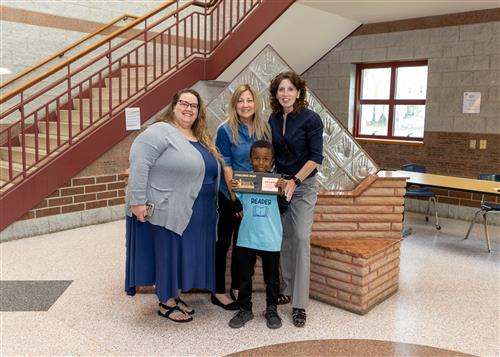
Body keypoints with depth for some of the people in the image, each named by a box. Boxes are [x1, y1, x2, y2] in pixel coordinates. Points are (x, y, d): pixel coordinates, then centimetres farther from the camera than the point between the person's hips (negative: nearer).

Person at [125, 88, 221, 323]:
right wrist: (138, 201, -23)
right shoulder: (161, 131, -11)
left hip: (196, 214, 8)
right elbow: (138, 163, -20)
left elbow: (211, 172, 20)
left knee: (185, 255, 16)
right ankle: (165, 303, 21)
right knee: (168, 255, 4)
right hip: (169, 211, -8)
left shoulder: (202, 138, 14)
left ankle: (174, 296, 33)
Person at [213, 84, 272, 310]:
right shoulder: (226, 130, -10)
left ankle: (237, 288, 29)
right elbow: (226, 166, -14)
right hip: (230, 195, -5)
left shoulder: (263, 129, 4)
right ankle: (218, 292, 18)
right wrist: (235, 196, -18)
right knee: (224, 241, 5)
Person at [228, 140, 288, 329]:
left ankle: (272, 310, 29)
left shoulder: (277, 181, -2)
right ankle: (245, 309, 27)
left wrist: (281, 192, -17)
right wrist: (232, 192, -15)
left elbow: (283, 209, -2)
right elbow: (236, 207, 2)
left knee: (272, 277, 14)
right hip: (246, 238, 1)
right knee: (244, 276, 12)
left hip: (271, 239, 0)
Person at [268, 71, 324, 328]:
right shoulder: (273, 119, 5)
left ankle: (299, 303, -2)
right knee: (284, 238, 8)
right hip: (279, 184, 5)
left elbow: (316, 157, -13)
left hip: (303, 186, -4)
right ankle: (286, 290, 22)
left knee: (301, 239, -7)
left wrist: (294, 181, -21)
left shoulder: (311, 119, -11)